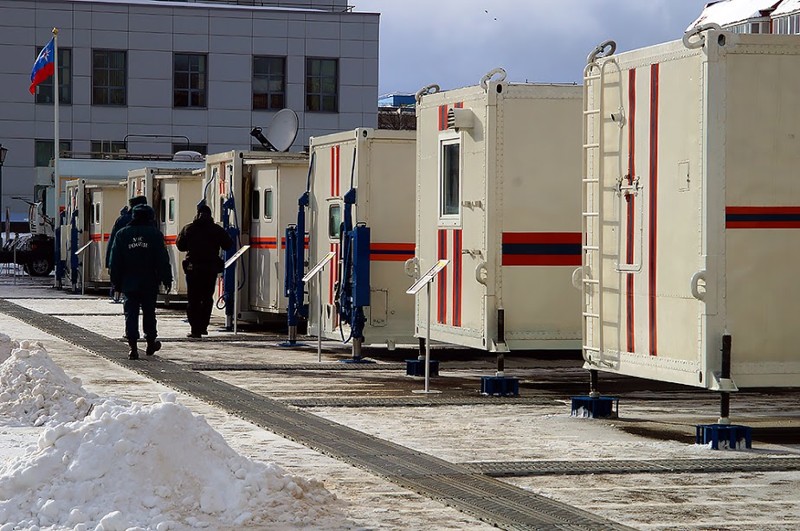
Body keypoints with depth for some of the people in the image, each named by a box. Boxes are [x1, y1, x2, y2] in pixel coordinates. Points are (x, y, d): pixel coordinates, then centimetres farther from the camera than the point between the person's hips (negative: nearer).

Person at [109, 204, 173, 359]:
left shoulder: (122, 234, 3)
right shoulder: (155, 234, -1)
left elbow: (115, 262, 3)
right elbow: (163, 260, -3)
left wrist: (116, 282, 8)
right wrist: (166, 279, 3)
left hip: (129, 283, 0)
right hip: (149, 283, 0)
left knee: (131, 314, -1)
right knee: (149, 313, 14)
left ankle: (133, 347, -10)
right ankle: (151, 343, 24)